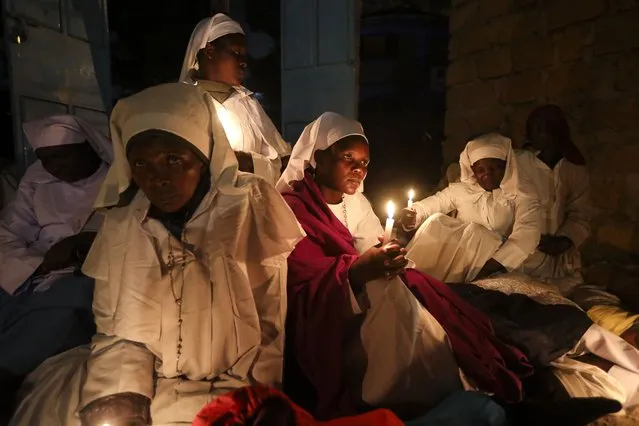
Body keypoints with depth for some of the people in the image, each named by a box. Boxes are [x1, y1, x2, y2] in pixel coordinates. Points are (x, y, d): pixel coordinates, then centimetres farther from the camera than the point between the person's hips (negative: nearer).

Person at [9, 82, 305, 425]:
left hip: (227, 391, -3)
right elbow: (118, 330, 2)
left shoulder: (253, 206, -11)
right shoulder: (120, 226, 0)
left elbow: (278, 324, -9)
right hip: (149, 386, 3)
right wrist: (120, 398, -13)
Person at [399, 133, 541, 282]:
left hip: (491, 258, -2)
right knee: (436, 220, -21)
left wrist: (489, 268, -30)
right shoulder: (460, 189, 7)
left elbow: (526, 236, -16)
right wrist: (411, 217, -21)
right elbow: (429, 205, 5)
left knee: (474, 230, -30)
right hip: (454, 253, 3)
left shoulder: (522, 195, -2)